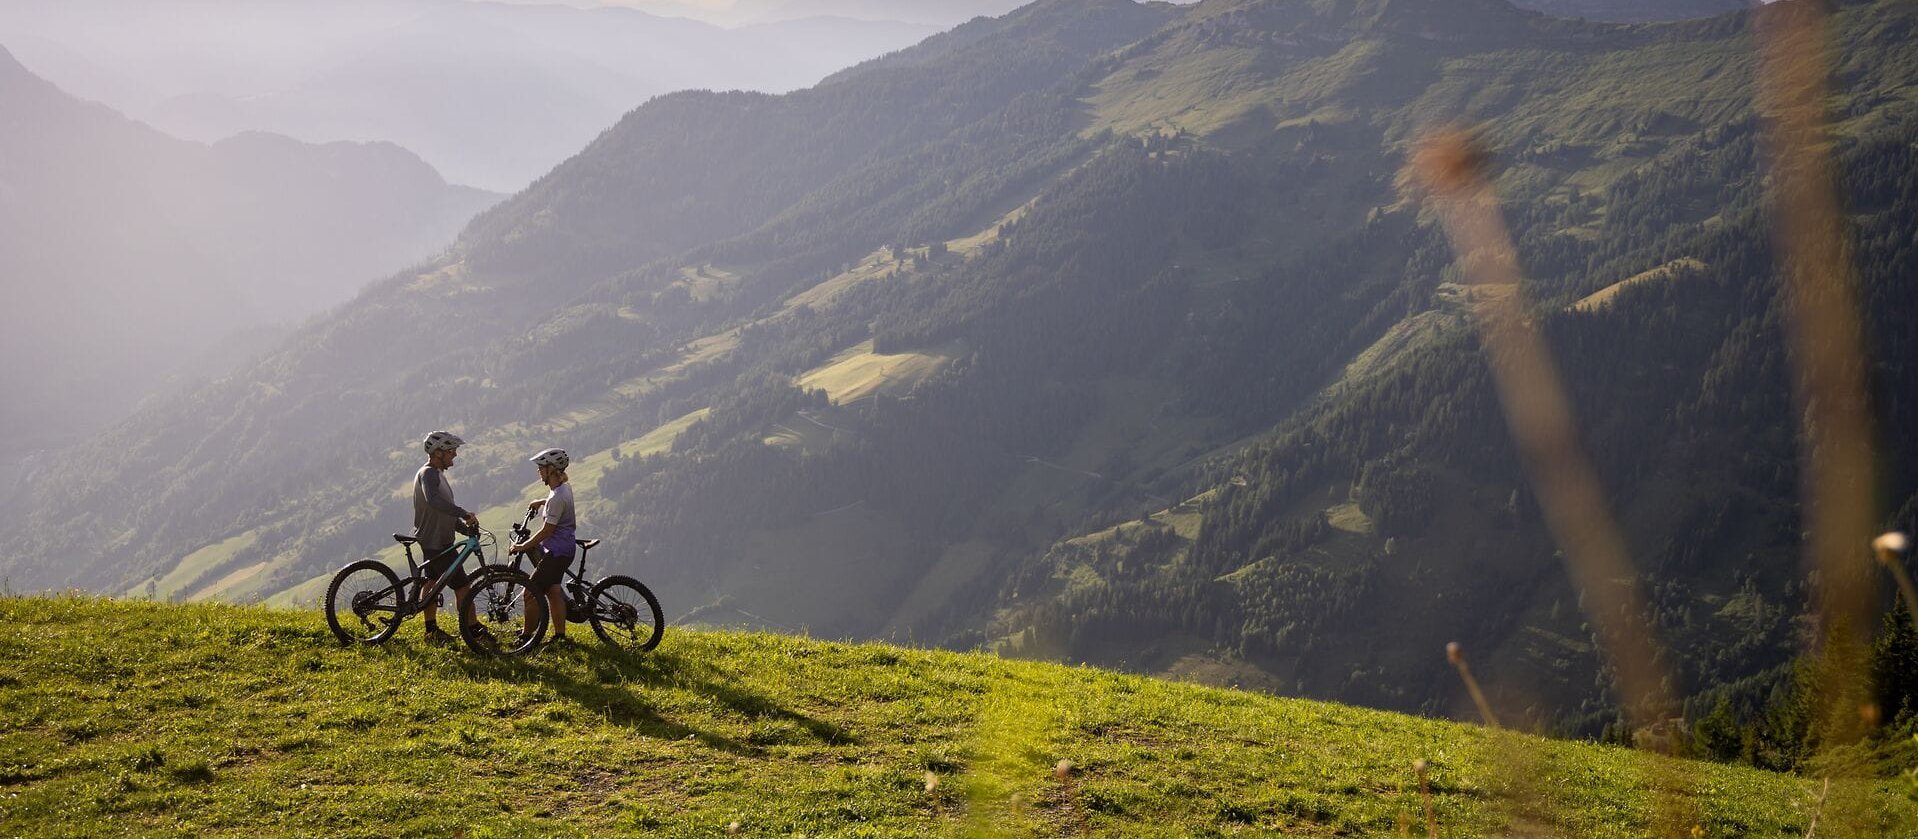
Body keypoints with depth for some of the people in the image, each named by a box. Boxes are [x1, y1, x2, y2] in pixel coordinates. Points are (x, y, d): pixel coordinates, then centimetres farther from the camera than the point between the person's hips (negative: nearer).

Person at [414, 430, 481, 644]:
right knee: (463, 586, -9)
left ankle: (431, 630, 25)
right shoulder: (428, 474, -17)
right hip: (435, 542, -11)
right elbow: (434, 501, -38)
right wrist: (465, 513, -41)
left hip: (437, 540, 11)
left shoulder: (436, 474, 16)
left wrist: (466, 527, 8)